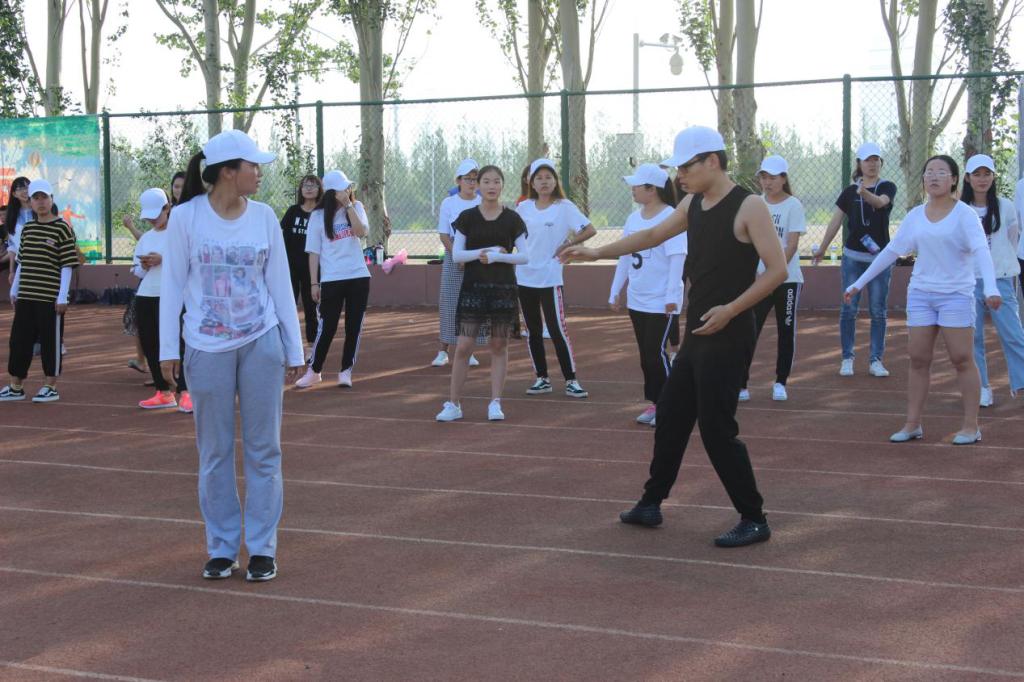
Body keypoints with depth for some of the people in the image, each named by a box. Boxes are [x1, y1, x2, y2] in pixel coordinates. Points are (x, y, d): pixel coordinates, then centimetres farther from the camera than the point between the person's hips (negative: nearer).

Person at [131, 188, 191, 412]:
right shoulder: (146, 237, 18)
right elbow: (136, 271, 19)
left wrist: (163, 260, -19)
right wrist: (144, 266, -3)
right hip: (145, 297, 7)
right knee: (149, 345, 8)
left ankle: (185, 393, -11)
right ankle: (164, 393, 18)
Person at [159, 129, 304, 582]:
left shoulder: (263, 217, 3)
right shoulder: (186, 217, -4)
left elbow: (280, 285, 7)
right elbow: (173, 284, 0)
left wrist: (294, 349, 7)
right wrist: (167, 349, -2)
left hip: (262, 344, 2)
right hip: (207, 349, -2)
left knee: (263, 448, 3)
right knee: (214, 452, 6)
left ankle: (263, 549, 12)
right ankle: (222, 549, 17)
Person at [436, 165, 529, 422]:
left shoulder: (512, 219, 1)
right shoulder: (467, 217, 2)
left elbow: (524, 256, -2)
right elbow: (456, 254, -1)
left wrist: (496, 256, -14)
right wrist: (483, 252, -16)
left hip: (503, 287, 0)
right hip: (473, 287, 0)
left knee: (499, 345, 4)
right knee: (463, 345, -4)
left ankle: (495, 403, 10)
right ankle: (454, 404, 3)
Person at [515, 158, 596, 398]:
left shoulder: (564, 206, -4)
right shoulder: (523, 207, 7)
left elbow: (590, 230, -8)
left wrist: (565, 244, -8)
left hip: (549, 277, -5)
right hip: (524, 277, 5)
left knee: (557, 329, -8)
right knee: (533, 331, 9)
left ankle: (571, 380, -2)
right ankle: (542, 378, 18)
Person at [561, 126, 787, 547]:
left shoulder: (748, 207, -13)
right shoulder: (693, 205, 10)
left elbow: (777, 268, -17)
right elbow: (653, 235, 25)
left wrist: (730, 309, -23)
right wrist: (596, 253, 24)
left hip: (727, 337, -9)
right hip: (696, 336, 9)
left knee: (716, 429, -8)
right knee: (670, 418, 15)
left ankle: (754, 520, 3)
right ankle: (651, 504, 28)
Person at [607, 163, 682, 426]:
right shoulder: (634, 218, 9)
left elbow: (677, 257, -16)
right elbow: (625, 256, 16)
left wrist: (672, 296, -19)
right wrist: (616, 291, 16)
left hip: (661, 302, -7)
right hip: (637, 300, 7)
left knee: (656, 352, -8)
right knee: (646, 354, 11)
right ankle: (654, 403, 20)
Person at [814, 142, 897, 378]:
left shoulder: (887, 187, -1)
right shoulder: (850, 191, 6)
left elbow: (880, 202, -23)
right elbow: (836, 220, 9)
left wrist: (865, 193, -44)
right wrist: (822, 249, 8)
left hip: (880, 256, -1)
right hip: (853, 256, 1)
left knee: (879, 310, 3)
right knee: (849, 308, 0)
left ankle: (876, 360, 10)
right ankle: (847, 358, 9)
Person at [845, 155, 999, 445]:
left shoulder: (964, 214, -7)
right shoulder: (915, 216, 7)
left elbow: (981, 250, -19)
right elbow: (891, 251, 12)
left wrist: (991, 288, -34)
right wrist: (859, 283, 12)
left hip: (956, 295, -4)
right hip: (920, 293, 4)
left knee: (962, 359, -4)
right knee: (918, 360, 5)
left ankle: (971, 426, 4)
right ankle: (912, 424, 11)